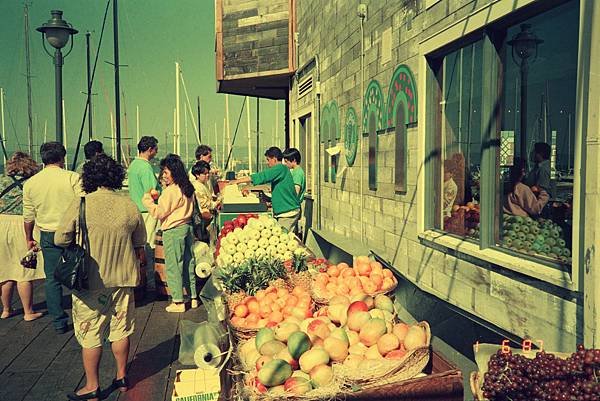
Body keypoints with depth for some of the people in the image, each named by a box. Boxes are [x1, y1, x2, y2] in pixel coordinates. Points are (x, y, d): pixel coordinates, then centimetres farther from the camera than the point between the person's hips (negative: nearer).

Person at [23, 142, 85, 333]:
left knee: (52, 279, 10)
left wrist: (29, 238, 19)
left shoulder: (30, 183, 2)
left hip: (48, 235, 3)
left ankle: (59, 323, 15)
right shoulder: (72, 178, -10)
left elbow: (28, 216, 8)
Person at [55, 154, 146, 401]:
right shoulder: (129, 206, -5)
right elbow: (140, 242, 7)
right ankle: (122, 377, 30)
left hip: (90, 281, -3)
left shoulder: (80, 205, -15)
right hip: (123, 279, 3)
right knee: (120, 331, 17)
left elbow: (60, 240, -8)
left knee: (90, 336, 10)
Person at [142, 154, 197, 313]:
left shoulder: (171, 191, -17)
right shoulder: (187, 189, 9)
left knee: (173, 266, 0)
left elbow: (159, 213, -14)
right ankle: (193, 297, 22)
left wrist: (147, 199, -1)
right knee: (188, 263, 14)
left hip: (173, 231, -8)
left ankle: (178, 302, 4)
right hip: (187, 227, 9)